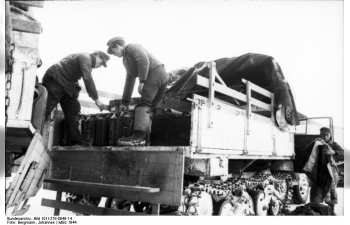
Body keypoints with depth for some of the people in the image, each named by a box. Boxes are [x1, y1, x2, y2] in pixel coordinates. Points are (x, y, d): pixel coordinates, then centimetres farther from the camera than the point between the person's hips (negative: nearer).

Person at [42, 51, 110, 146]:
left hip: (66, 85, 10)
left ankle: (76, 140, 9)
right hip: (54, 80, -10)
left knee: (73, 110, 6)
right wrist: (96, 99, -23)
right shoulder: (85, 57, -13)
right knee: (46, 108, -14)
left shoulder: (86, 60, 18)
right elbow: (88, 79, -23)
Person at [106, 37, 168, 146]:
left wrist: (142, 81, -21)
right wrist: (124, 102, 30)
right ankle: (146, 137, 1)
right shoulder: (126, 60, 32)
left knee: (143, 104, -18)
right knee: (147, 108, 6)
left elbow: (144, 61, -16)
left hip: (155, 72, -10)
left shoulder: (131, 47, 3)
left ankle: (139, 136, -28)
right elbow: (129, 82, 32)